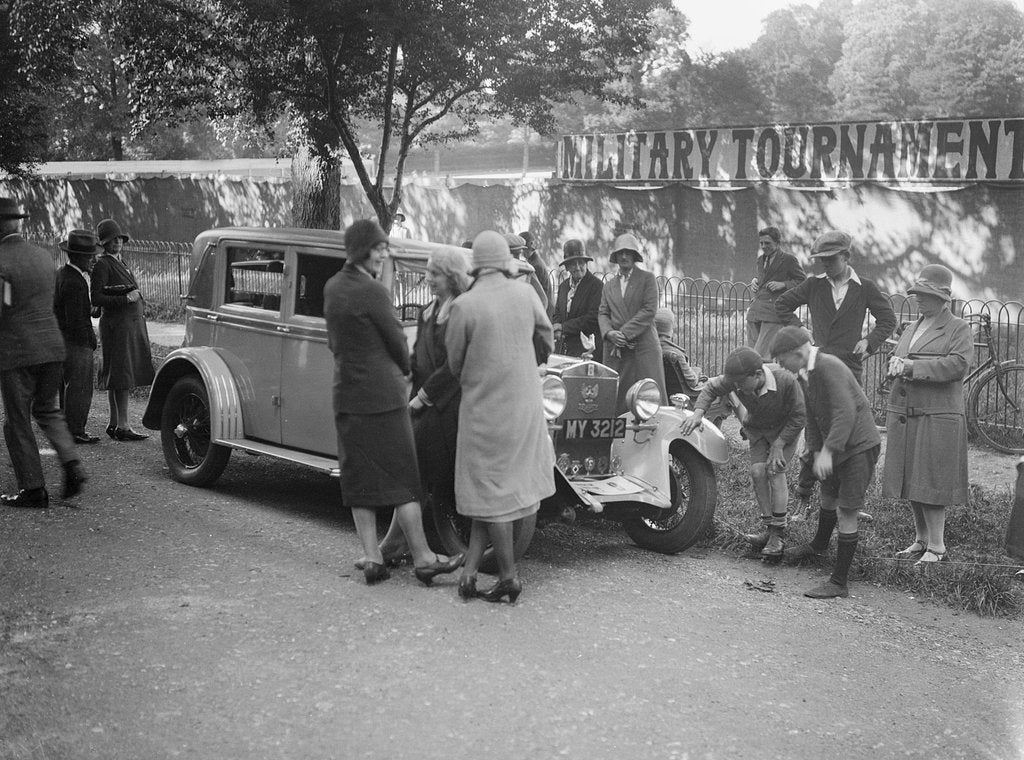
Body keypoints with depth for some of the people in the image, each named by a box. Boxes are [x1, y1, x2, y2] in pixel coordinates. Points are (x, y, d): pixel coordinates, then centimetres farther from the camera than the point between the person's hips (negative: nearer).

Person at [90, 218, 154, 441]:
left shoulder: (119, 263, 17)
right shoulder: (102, 265, -11)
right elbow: (95, 298, -17)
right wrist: (126, 299, -19)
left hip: (132, 323, 9)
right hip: (117, 324, -9)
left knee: (116, 378, 11)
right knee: (122, 376, -10)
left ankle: (114, 424, 16)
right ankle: (123, 427, -10)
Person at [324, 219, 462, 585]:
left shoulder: (332, 287, 10)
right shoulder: (372, 291, -14)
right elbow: (397, 342, -7)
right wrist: (404, 370, 12)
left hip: (346, 395, 7)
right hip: (382, 394, -7)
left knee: (359, 477, 9)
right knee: (402, 478, -1)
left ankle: (371, 557, 9)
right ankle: (422, 558, 2)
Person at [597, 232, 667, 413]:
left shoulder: (648, 279, 5)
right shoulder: (609, 285, 19)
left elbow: (649, 310, -5)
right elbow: (602, 313, 12)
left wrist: (625, 333, -11)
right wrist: (609, 333, -10)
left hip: (643, 346, -3)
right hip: (615, 349, 3)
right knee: (616, 398, -3)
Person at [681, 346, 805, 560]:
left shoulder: (786, 381, -38)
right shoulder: (735, 379, -28)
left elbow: (799, 416, -24)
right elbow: (712, 388, -8)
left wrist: (778, 445, -25)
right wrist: (698, 412, -25)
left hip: (786, 428, -4)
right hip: (757, 428, 4)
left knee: (775, 471, -17)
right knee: (757, 471, -11)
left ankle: (778, 534, -12)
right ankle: (770, 528, 1)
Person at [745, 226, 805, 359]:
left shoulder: (789, 260, 0)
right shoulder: (760, 260, 19)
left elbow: (803, 281, 2)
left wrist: (783, 284, -12)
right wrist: (754, 281, 12)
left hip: (773, 312, -7)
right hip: (755, 311, 7)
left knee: (761, 354, -17)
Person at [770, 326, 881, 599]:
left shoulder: (828, 367, -25)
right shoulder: (805, 374, 4)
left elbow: (845, 413, -30)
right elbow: (813, 418, 10)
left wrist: (828, 451, -32)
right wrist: (817, 453, 3)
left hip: (860, 445, -10)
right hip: (838, 446, 10)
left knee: (846, 513, -8)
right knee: (828, 497, 29)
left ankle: (839, 582, -3)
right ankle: (819, 545, 55)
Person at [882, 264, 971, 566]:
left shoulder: (958, 329, -4)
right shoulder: (911, 328, 17)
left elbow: (957, 364, -17)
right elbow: (897, 358, 19)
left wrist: (913, 366, -20)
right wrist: (896, 362, -6)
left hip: (937, 418, -7)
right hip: (903, 416, 7)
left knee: (930, 484, -6)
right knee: (910, 482, 11)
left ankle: (936, 547, 3)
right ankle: (921, 539, 23)